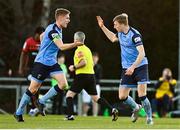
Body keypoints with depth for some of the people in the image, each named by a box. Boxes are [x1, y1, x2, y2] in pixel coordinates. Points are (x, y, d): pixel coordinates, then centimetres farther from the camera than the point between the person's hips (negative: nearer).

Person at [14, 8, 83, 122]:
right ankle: (18, 113, 11)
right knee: (33, 89, -2)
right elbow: (62, 47, -30)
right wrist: (75, 44, -37)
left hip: (52, 63, 8)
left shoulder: (58, 30, 10)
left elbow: (41, 36, 27)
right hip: (41, 62, -8)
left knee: (63, 84, -9)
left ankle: (41, 102, 3)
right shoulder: (53, 30, -19)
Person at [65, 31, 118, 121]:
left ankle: (70, 115, -10)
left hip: (82, 76, -8)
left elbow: (83, 62, -23)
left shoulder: (79, 50, -10)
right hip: (91, 75, 8)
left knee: (69, 95, 1)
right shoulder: (87, 49, 17)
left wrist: (74, 67, -10)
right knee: (95, 97, 10)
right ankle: (112, 109, -3)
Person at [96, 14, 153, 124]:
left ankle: (149, 117, 4)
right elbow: (113, 38, 31)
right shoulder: (120, 33, 5)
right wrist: (102, 27, 26)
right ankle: (136, 108, 30)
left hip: (140, 66, -7)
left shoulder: (134, 35, -19)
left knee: (142, 95, -15)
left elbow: (141, 53, -25)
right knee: (122, 96, 2)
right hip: (127, 68, 7)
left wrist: (133, 67, -34)